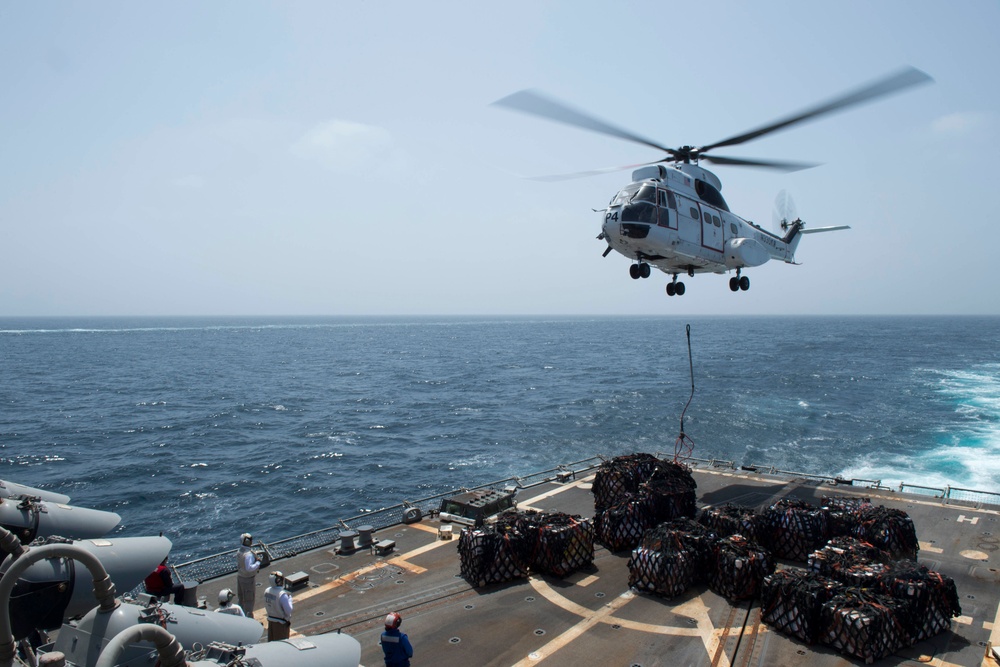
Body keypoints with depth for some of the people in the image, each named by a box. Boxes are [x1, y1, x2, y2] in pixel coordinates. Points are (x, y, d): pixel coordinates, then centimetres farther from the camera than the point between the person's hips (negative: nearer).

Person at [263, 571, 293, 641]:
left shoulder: (267, 591, -7)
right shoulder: (282, 595, -28)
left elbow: (266, 607, 6)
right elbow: (288, 611, -21)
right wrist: (289, 598, -11)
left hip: (270, 621, 7)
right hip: (281, 623, -7)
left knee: (271, 642, 20)